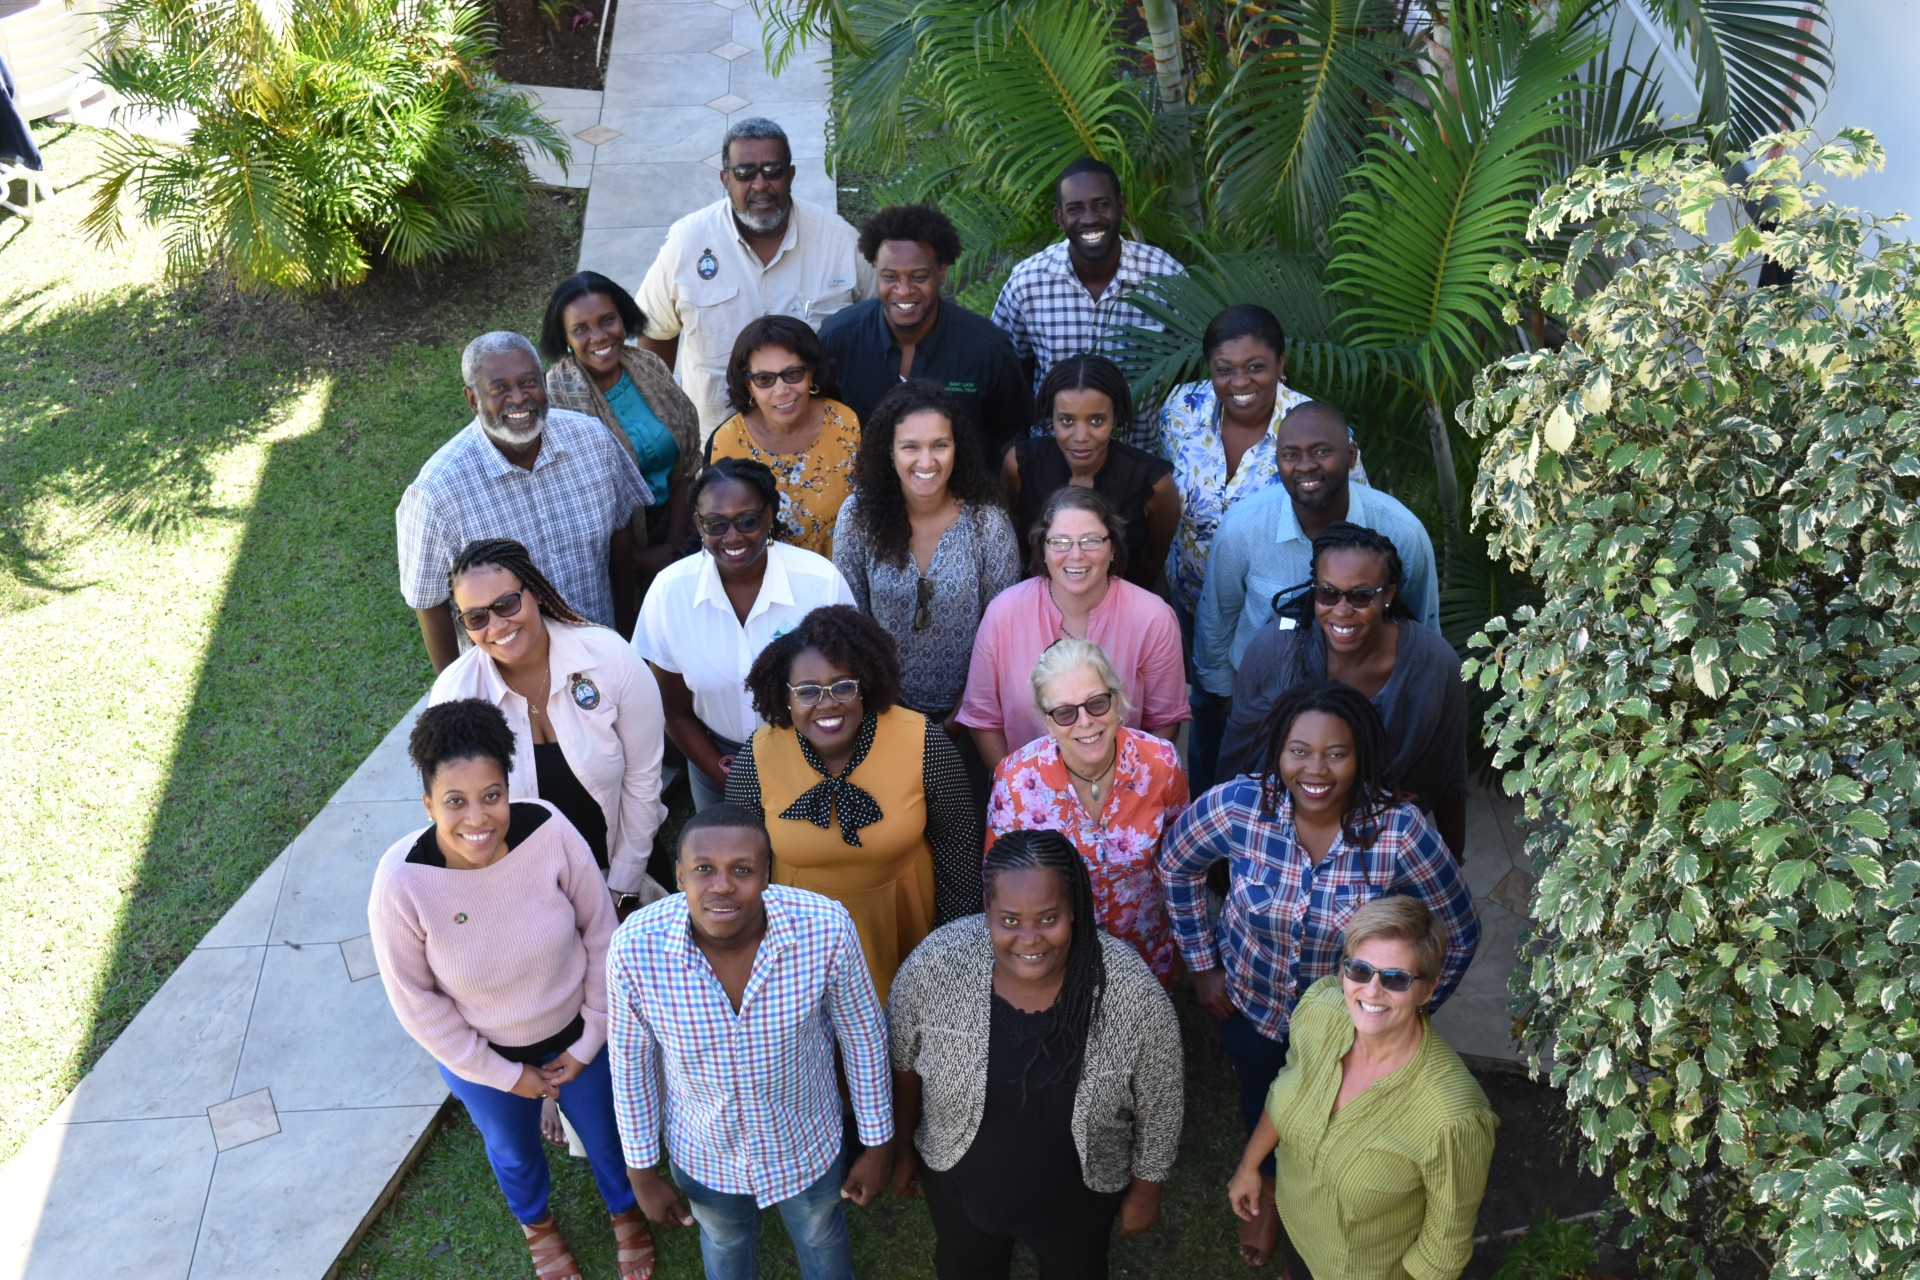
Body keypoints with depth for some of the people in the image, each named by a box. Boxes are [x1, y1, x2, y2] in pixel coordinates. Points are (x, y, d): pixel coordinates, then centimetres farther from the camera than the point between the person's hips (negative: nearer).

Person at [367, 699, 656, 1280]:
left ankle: (625, 1210, 62)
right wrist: (503, 1074, -10)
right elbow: (416, 1001, -17)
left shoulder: (549, 831, -31)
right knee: (514, 1150, 30)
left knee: (604, 1133, 27)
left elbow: (600, 933, -14)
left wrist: (589, 1040, -7)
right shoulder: (401, 881, -32)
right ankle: (536, 1222, 65)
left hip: (575, 1034, 1)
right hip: (481, 1056, 0)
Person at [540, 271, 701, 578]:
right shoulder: (558, 397, -20)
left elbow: (687, 465, -1)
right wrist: (637, 558, -12)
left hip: (671, 526, 4)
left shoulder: (648, 366, -5)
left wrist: (674, 545, -8)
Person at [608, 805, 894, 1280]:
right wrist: (642, 1172, -1)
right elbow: (632, 1063, -12)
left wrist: (878, 1143, -3)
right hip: (704, 1152, 0)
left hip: (807, 1145, 0)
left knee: (821, 1237, 31)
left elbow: (863, 1037, -14)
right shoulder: (634, 947, -31)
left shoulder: (827, 928, -32)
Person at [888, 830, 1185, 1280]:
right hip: (958, 1181, 1)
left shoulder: (1132, 993, -32)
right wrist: (902, 1146, 3)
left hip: (1078, 1193, -1)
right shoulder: (935, 963, -29)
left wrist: (1146, 1188, 0)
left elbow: (1158, 1107, -13)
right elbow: (901, 1063, -9)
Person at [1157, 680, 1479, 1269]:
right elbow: (1177, 865, -8)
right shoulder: (1237, 805, -30)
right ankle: (1269, 1192, 64)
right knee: (1259, 1101, 30)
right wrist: (1202, 964, -3)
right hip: (1248, 999, 2)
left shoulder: (1400, 832, -34)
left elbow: (1459, 934, -16)